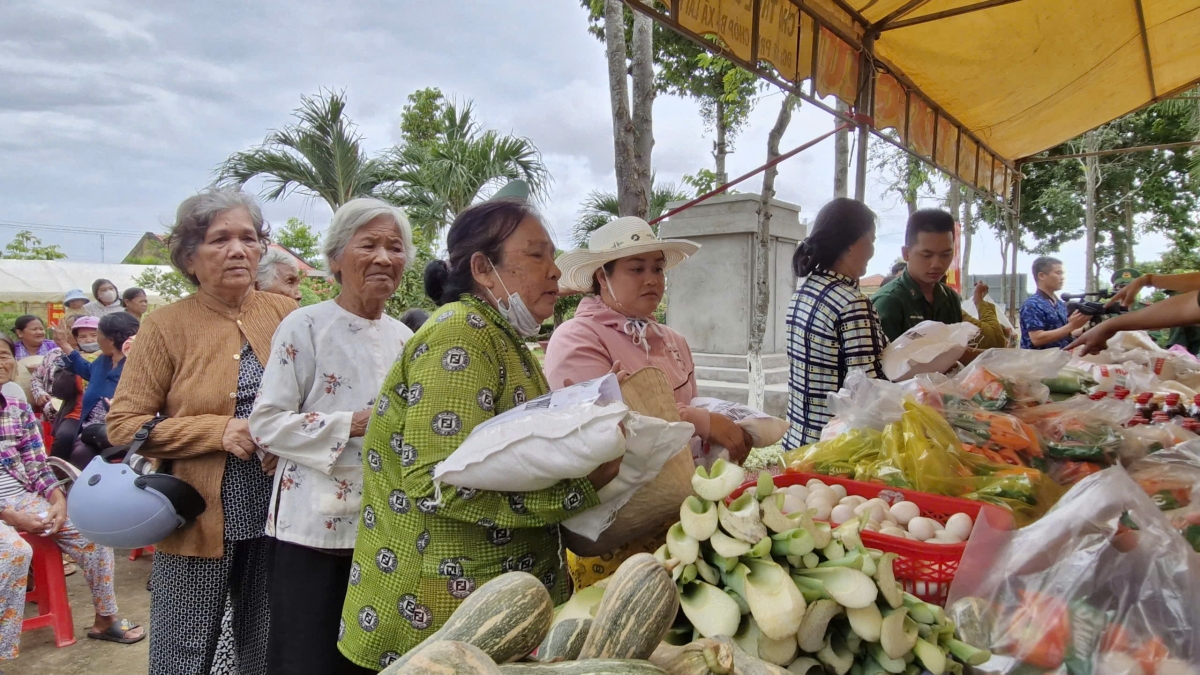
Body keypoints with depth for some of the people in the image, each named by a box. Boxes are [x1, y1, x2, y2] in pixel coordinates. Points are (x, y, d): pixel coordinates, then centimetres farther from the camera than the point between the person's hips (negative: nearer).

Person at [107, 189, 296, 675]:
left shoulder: (285, 314, 2)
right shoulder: (167, 325, -5)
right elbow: (122, 424, -6)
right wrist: (219, 431, -16)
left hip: (274, 518, 3)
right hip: (199, 521, -2)